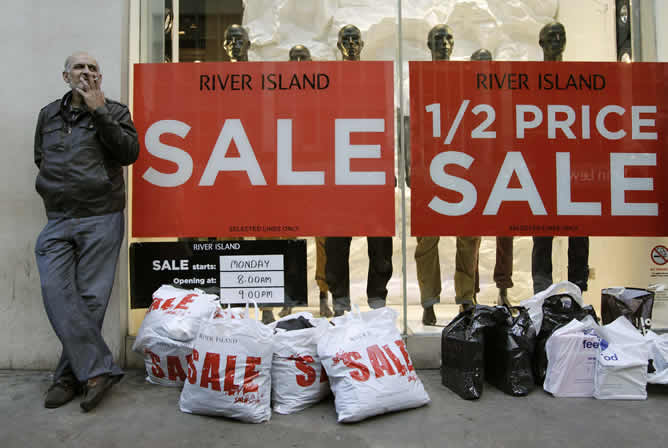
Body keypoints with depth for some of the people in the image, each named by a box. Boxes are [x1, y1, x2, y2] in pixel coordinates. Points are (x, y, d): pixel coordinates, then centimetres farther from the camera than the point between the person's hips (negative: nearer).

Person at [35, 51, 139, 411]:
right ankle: (98, 369, -7)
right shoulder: (48, 115, 18)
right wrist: (55, 187, 10)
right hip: (58, 221, 4)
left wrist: (99, 112, -10)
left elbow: (129, 153, -9)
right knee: (55, 291, -11)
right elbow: (41, 158, 27)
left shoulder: (114, 112, 6)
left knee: (91, 297, -2)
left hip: (101, 219, -3)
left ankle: (70, 375, 11)